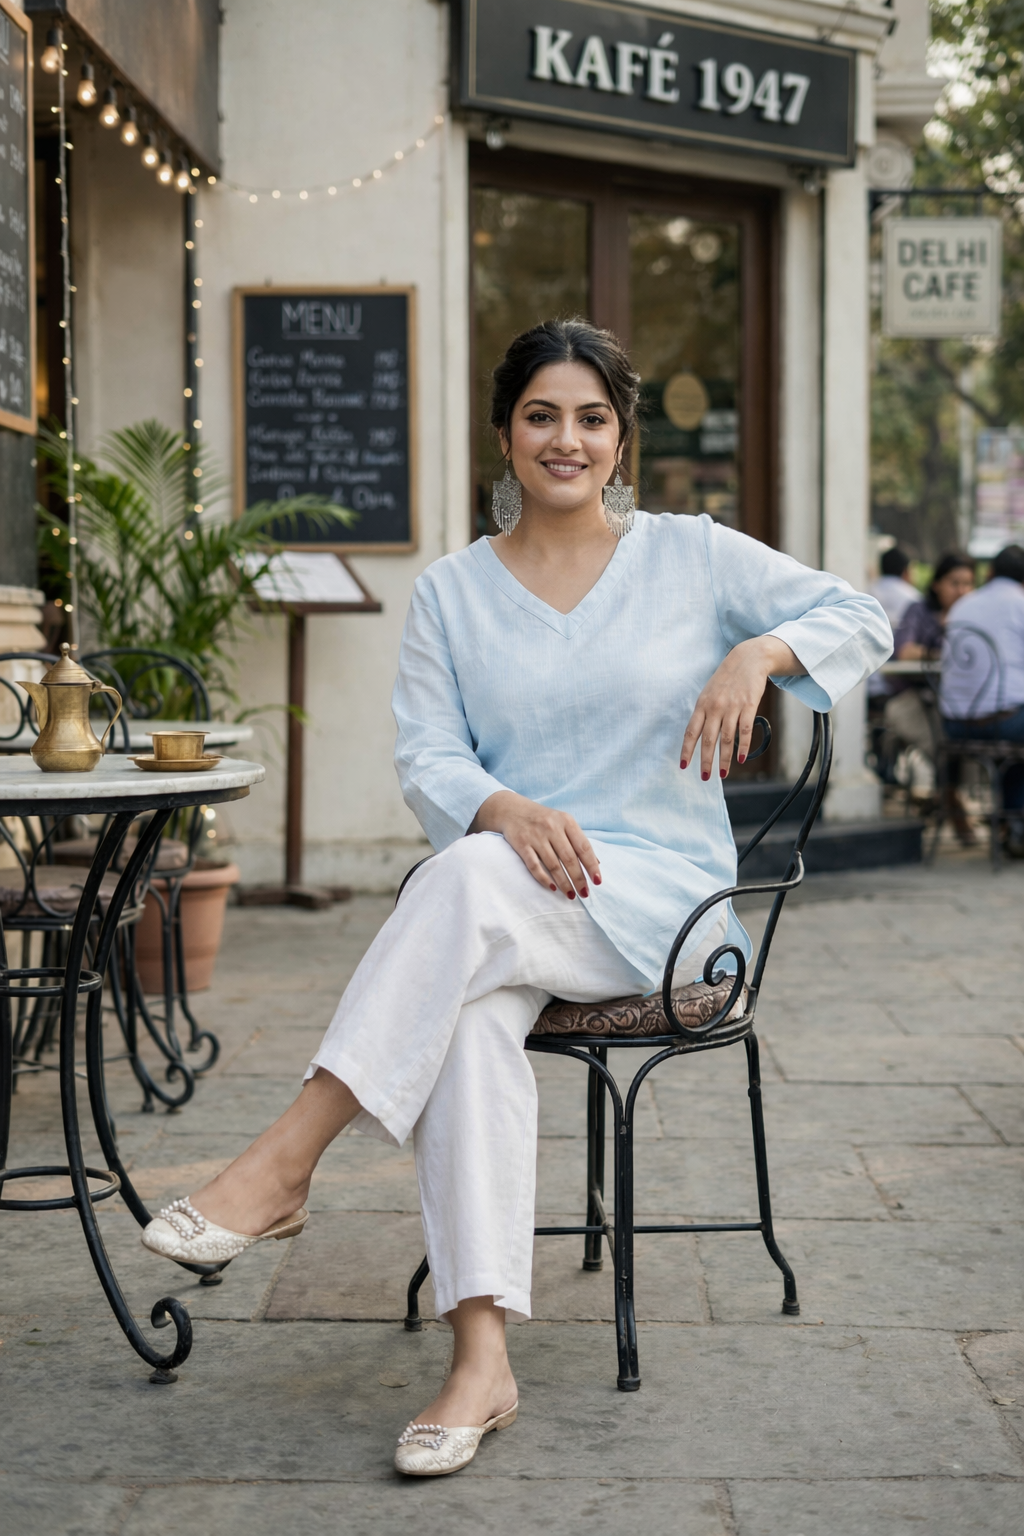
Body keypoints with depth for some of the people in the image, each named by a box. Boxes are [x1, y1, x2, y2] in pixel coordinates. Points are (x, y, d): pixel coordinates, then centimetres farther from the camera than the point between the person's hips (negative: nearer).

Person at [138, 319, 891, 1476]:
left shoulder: (691, 558, 9)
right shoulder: (452, 592, 12)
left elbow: (860, 618, 9)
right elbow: (426, 760, 3)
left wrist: (758, 653, -12)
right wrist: (505, 807, -20)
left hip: (660, 895, -2)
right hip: (508, 915, 2)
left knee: (470, 881, -35)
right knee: (472, 1015, -35)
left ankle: (284, 1164, -35)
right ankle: (482, 1359, -39)